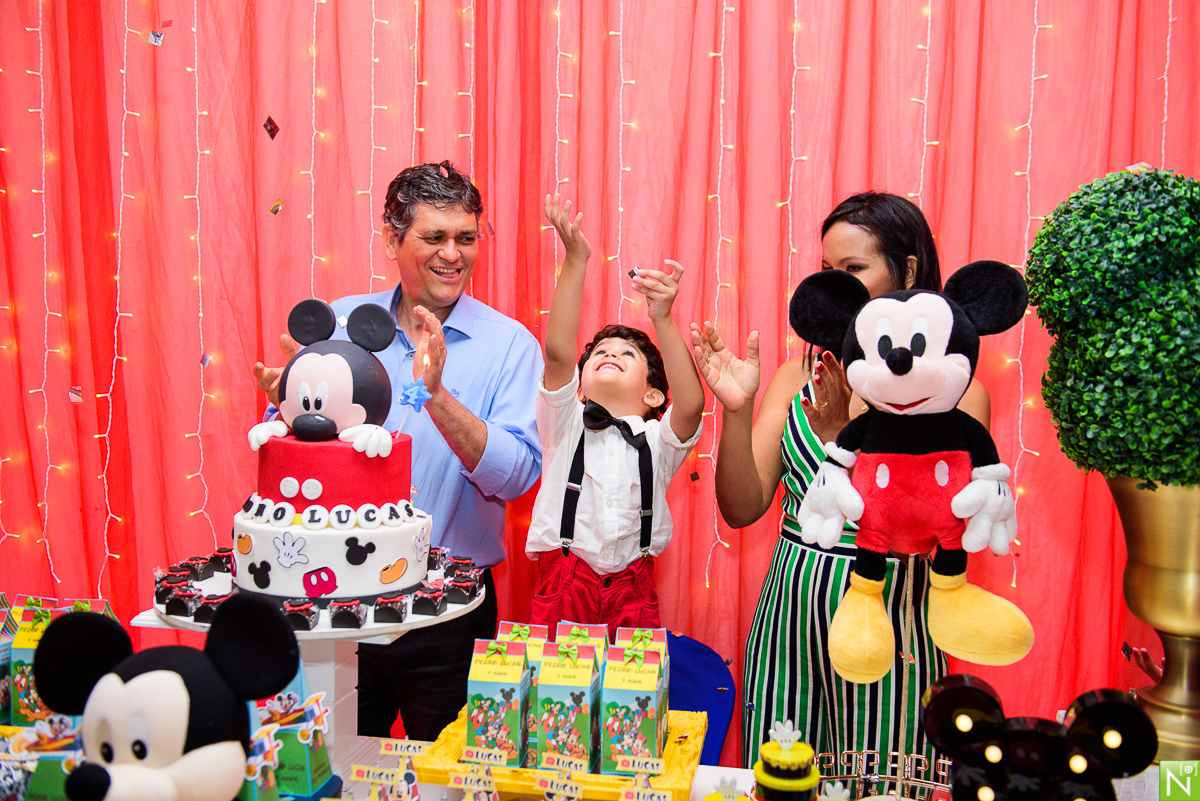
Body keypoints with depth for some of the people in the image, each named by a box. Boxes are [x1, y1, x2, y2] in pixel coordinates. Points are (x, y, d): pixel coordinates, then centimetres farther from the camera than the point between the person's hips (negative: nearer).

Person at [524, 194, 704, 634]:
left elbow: (691, 404, -15)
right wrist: (575, 261, -17)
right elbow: (558, 352, -10)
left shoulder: (658, 441, 6)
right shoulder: (566, 425, 5)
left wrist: (663, 321, -22)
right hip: (563, 587, 0)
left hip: (632, 593, 1)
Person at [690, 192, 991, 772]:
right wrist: (736, 411, -16)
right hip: (788, 630, 3)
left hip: (886, 636, -3)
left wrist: (856, 424, -23)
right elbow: (742, 509, -2)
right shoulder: (798, 377, 2)